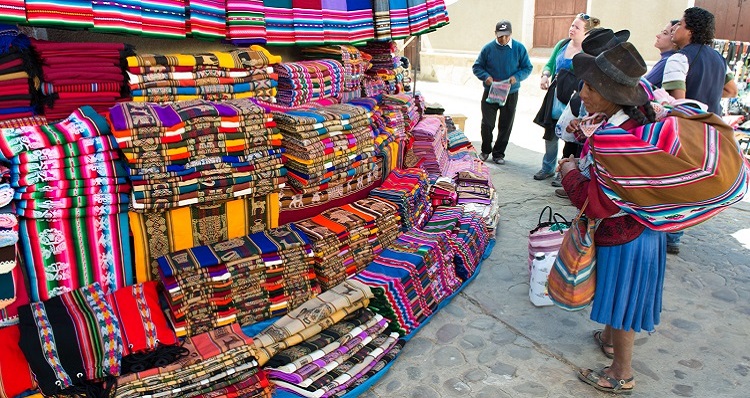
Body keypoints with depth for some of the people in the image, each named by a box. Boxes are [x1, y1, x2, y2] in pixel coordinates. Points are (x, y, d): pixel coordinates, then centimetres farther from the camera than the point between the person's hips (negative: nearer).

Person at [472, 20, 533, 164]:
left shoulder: (519, 48, -2)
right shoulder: (488, 48, -3)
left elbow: (528, 68, 3)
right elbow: (476, 67, 3)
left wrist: (517, 77, -16)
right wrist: (485, 76, -16)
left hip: (510, 94, 1)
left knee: (506, 125, 6)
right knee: (487, 123, -1)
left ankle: (498, 153, 21)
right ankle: (485, 151, 22)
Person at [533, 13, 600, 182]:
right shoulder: (562, 44, 7)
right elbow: (549, 64, 16)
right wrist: (545, 75, -4)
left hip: (573, 99, -6)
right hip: (554, 96, 6)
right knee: (550, 132, 13)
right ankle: (548, 168, 29)